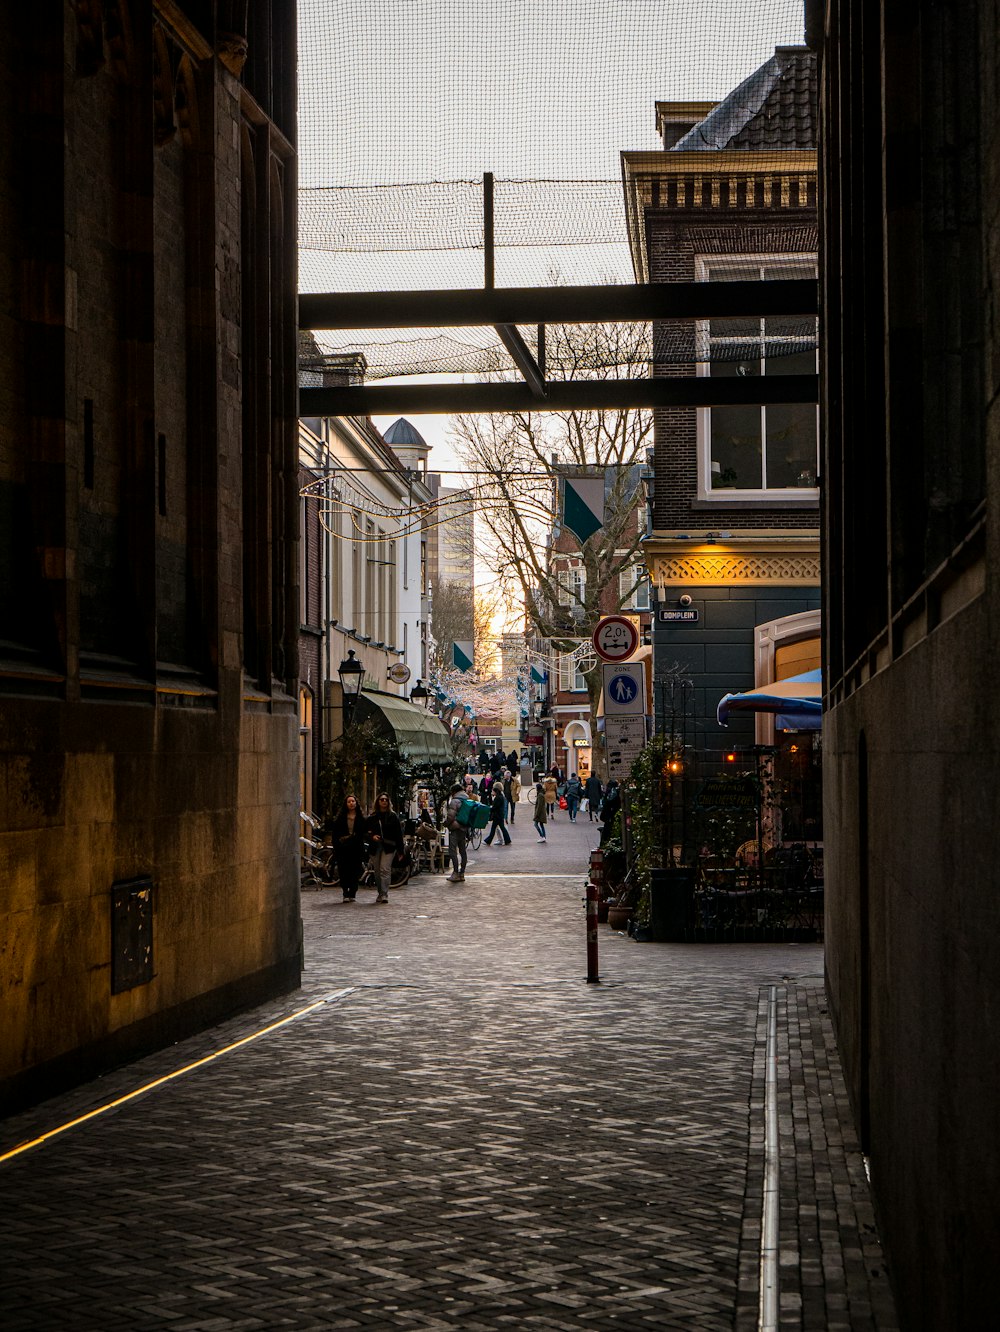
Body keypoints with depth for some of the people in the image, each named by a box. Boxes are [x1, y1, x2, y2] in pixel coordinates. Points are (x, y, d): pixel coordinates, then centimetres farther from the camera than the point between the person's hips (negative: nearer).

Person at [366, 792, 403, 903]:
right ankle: (380, 893, 20)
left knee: (385, 869, -15)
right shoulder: (373, 817, 10)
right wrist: (372, 836, -11)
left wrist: (400, 850, -3)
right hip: (377, 847, 4)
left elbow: (398, 833, 1)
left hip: (389, 847, -4)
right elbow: (368, 831, 12)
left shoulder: (393, 816, 2)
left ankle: (384, 894, -15)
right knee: (377, 871, 7)